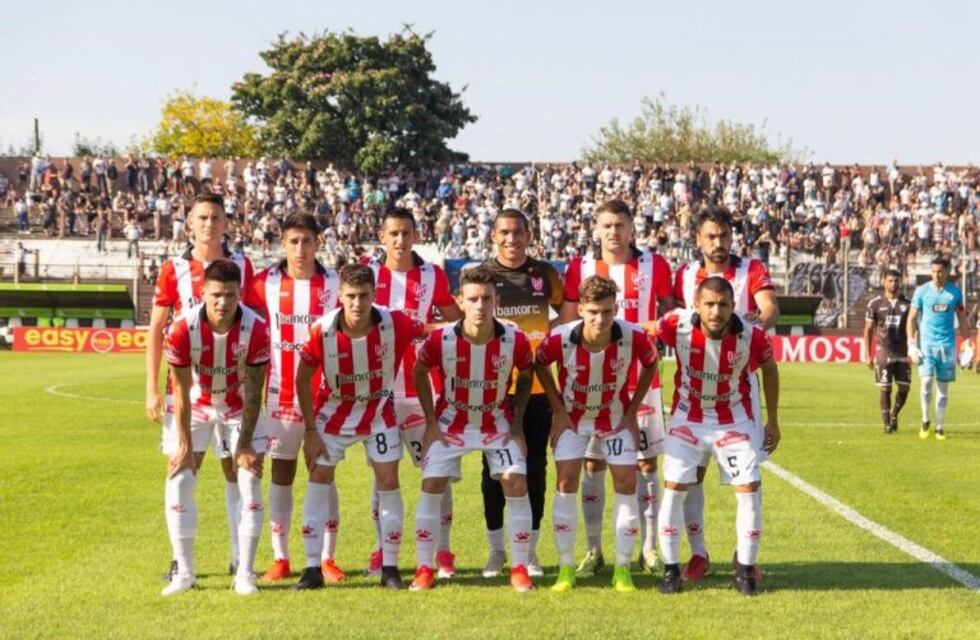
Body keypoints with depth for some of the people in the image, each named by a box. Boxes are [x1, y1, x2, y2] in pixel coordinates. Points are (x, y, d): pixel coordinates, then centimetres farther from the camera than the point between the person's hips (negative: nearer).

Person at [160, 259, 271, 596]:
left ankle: (244, 574, -1)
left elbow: (253, 393, -17)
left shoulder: (256, 330, -26)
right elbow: (181, 392, -18)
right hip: (195, 405, 0)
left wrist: (245, 444, -16)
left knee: (250, 480, -8)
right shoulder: (182, 329, -27)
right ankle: (184, 572, 4)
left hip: (239, 407, 0)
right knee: (178, 481, -6)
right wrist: (185, 445, -14)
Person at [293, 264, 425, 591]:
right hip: (333, 411, 0)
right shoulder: (322, 331, -24)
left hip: (379, 412, 0)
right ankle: (314, 567, 3)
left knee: (388, 482, -2)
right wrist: (310, 431, -11)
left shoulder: (395, 324, -25)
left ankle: (390, 568, 9)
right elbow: (303, 379, -10)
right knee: (319, 480, -4)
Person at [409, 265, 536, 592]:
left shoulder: (514, 340, -20)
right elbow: (419, 372, -2)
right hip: (452, 421, 0)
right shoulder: (440, 340, -22)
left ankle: (520, 569, 2)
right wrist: (431, 422, -4)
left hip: (498, 423, 0)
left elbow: (526, 376, 1)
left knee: (516, 485, -11)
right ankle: (424, 568, 5)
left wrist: (517, 422, -4)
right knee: (431, 486, -7)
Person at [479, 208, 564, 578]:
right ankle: (496, 550, 14)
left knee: (535, 467, 5)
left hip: (537, 384, 1)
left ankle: (530, 550, 15)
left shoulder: (546, 274, 5)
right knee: (494, 468, 3)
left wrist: (546, 335, 2)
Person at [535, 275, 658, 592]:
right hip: (573, 416, -1)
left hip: (616, 417, 1)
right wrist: (559, 411, -7)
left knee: (627, 483, -5)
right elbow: (539, 364, -5)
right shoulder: (560, 338, -27)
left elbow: (650, 364, -3)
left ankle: (623, 569, 6)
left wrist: (632, 412, -4)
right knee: (566, 483, -9)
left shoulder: (633, 336, -26)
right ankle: (566, 567, 2)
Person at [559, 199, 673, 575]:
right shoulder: (580, 268, 3)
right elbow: (567, 325, 6)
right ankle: (593, 550, 10)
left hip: (640, 379, 0)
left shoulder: (654, 266, 3)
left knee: (646, 462, 2)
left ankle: (650, 548, 9)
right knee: (592, 463, 2)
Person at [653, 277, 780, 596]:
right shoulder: (678, 325, -26)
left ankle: (745, 568, 12)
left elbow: (769, 369, -1)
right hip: (687, 418, 0)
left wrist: (773, 421, 4)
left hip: (735, 420, 0)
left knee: (749, 488, -4)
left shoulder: (752, 336, -23)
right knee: (674, 487, -4)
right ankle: (670, 568, 10)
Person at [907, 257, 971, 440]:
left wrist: (968, 343, 7)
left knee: (943, 386, 4)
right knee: (926, 380, -15)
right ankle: (925, 420, 4)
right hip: (926, 343, -2)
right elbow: (912, 318, 1)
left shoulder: (955, 292, 4)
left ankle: (940, 427, 12)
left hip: (947, 344, 2)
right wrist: (911, 344, -8)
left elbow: (962, 319, 12)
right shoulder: (921, 291, -1)